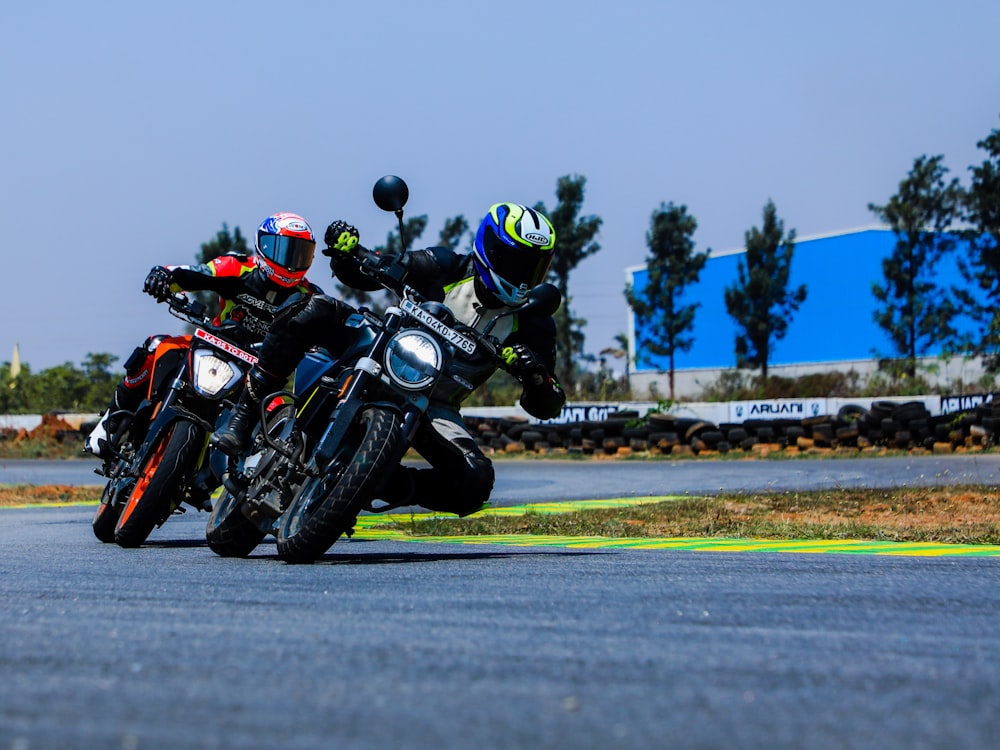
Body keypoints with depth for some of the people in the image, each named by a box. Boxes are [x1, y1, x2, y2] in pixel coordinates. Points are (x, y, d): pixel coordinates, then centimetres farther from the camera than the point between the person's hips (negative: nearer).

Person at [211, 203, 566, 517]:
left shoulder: (531, 324, -5)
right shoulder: (448, 267, -6)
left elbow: (546, 408, -7)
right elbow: (359, 273, 0)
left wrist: (535, 377, -31)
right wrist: (345, 251, -24)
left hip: (433, 407, 0)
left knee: (475, 484, -28)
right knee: (315, 311, -25)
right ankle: (246, 413, -23)